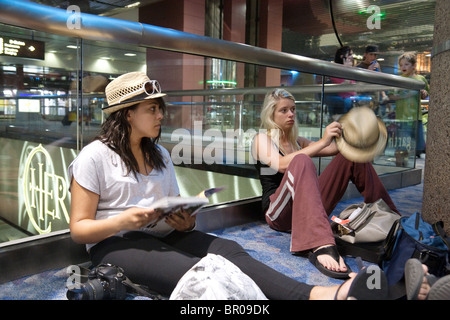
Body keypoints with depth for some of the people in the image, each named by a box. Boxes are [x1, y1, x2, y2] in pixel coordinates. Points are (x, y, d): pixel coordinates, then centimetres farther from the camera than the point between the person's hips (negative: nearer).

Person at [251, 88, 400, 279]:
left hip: (308, 209, 6)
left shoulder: (298, 142, 22)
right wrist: (322, 142, -22)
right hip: (278, 213, -6)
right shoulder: (262, 139, 4)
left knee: (352, 155, 0)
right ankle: (321, 247, -52)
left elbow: (336, 149, 11)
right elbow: (282, 164, -18)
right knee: (301, 161, -36)